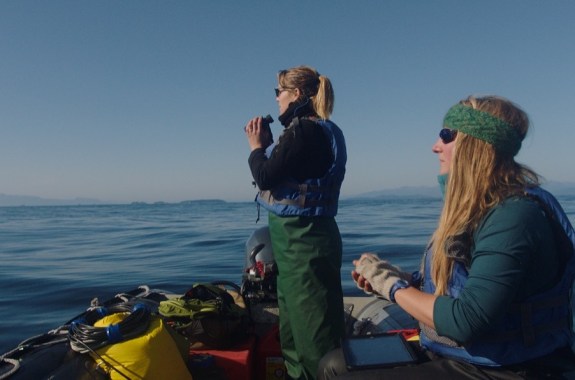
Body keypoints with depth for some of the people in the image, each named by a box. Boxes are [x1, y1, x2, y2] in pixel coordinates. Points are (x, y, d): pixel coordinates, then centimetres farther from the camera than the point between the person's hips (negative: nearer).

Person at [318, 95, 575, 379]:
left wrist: (391, 284, -16)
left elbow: (466, 322, -28)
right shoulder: (473, 208, 7)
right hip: (448, 353, 8)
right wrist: (401, 278, -5)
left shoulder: (513, 216, -22)